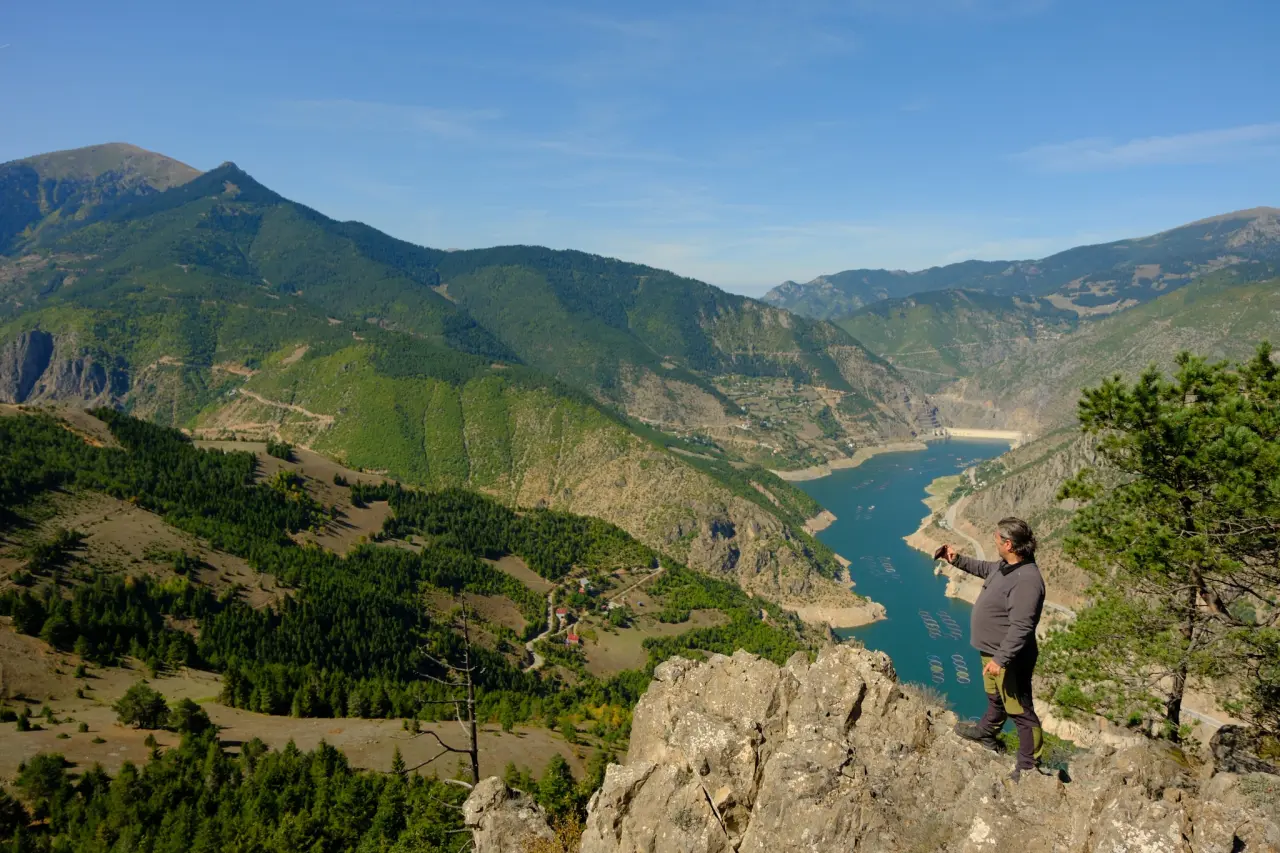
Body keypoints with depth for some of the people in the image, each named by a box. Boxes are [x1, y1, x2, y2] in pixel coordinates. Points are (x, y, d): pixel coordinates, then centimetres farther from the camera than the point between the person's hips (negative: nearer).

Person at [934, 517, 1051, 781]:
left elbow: (1021, 628, -33)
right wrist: (957, 560, 22)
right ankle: (986, 732, 54)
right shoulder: (1005, 565, -1)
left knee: (1020, 711, 5)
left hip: (1010, 658, -10)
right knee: (995, 698, 32)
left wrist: (1001, 659, -32)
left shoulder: (1026, 580, -32)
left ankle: (1029, 765, 18)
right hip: (993, 651, 10)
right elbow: (986, 568, 25)